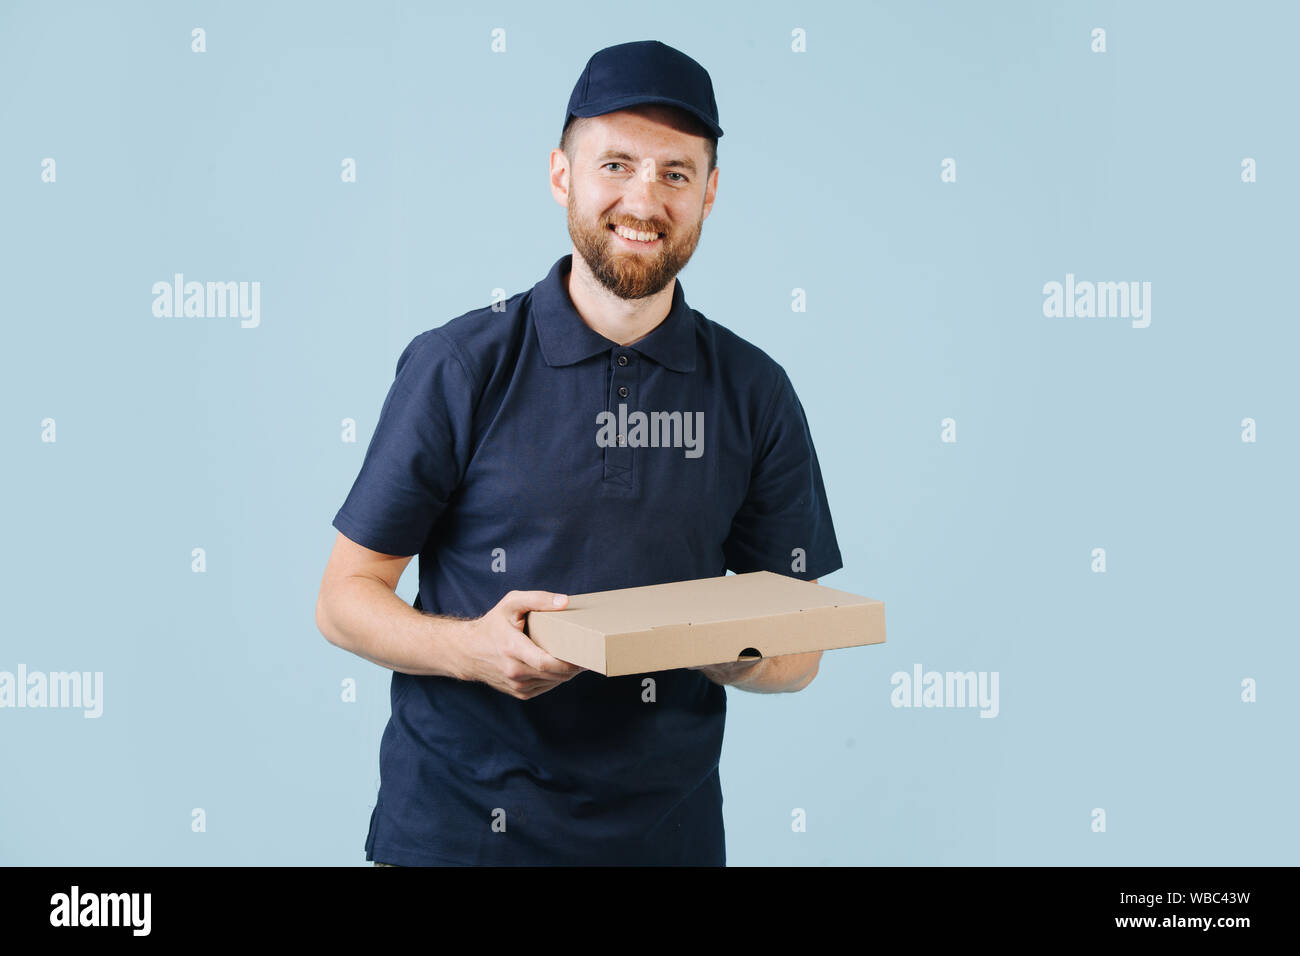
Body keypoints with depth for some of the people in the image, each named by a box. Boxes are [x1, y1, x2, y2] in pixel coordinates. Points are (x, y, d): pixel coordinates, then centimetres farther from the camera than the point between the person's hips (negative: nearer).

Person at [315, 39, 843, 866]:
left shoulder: (755, 393, 0)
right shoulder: (456, 366, -7)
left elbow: (798, 649, 4)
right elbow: (346, 597, -4)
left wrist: (735, 656, -18)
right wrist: (471, 647, -22)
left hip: (664, 826, 2)